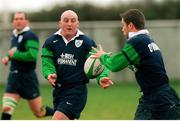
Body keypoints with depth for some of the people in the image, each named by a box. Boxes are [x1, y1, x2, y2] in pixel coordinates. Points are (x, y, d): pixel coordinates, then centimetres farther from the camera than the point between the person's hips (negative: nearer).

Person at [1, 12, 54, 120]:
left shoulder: (30, 36, -12)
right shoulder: (14, 36, 13)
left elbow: (32, 56, -26)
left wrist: (14, 54, -16)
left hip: (28, 78, -7)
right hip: (14, 77, 7)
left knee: (39, 112, 5)